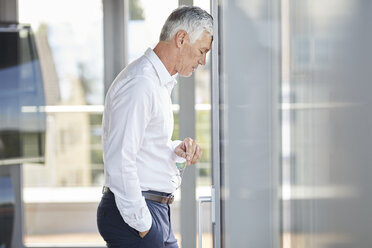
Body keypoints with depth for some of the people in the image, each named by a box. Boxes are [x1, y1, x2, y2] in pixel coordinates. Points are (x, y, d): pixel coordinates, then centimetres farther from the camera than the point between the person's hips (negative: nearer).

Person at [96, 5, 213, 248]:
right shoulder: (139, 83, -18)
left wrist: (177, 149, 4)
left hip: (157, 211, 10)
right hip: (134, 215, -10)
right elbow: (119, 161, -24)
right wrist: (141, 224, -20)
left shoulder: (161, 82, 15)